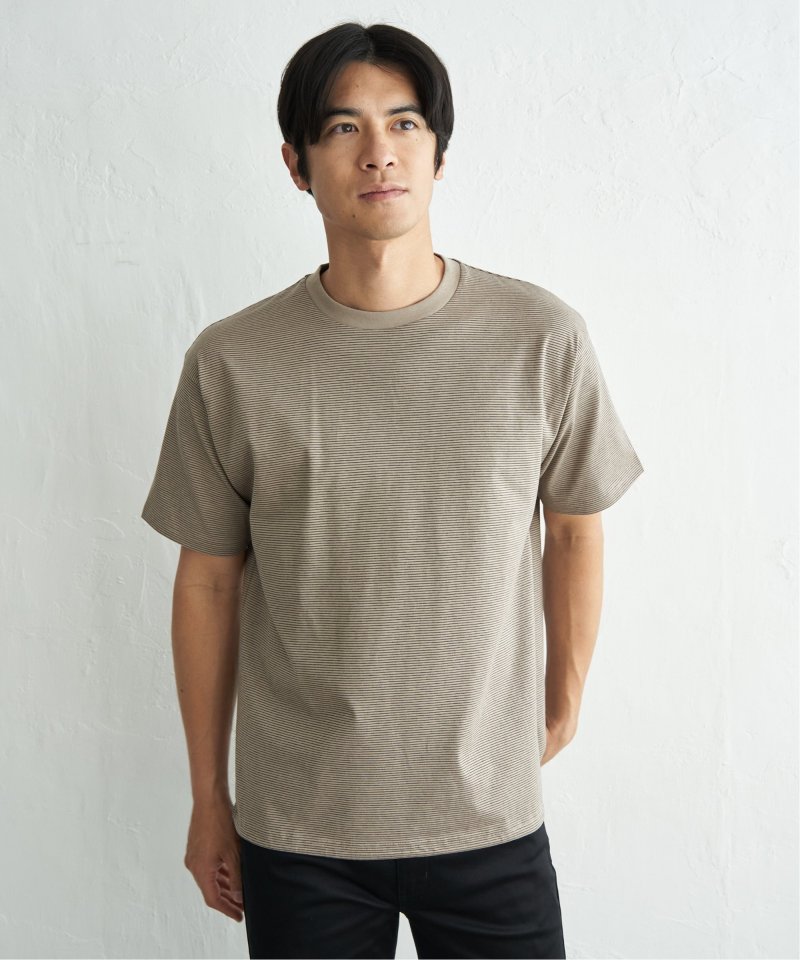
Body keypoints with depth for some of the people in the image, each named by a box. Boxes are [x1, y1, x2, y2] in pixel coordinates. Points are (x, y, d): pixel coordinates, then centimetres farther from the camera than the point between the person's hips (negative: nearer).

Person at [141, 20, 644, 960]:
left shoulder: (542, 337, -7)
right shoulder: (230, 362, -7)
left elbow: (574, 528, 6)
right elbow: (209, 581, 1)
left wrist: (565, 699, 15)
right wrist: (208, 796, 7)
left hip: (493, 817, 1)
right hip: (296, 830, 0)